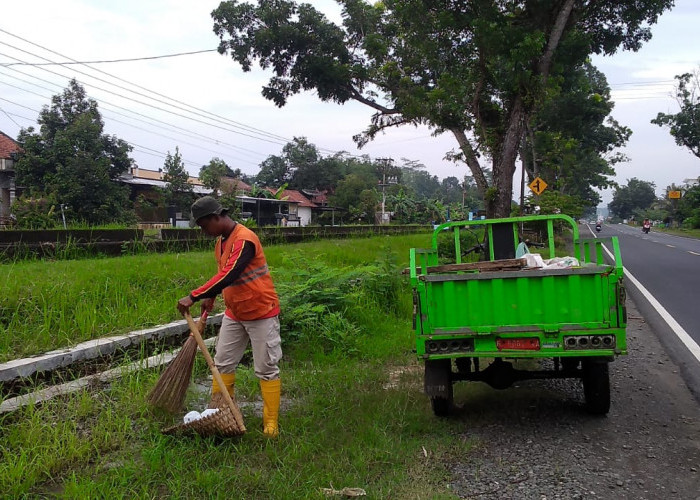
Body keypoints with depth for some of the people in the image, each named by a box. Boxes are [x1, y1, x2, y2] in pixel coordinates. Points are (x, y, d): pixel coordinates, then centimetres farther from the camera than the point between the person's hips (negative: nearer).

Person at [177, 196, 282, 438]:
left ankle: (271, 422, 9)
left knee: (266, 369, 0)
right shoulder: (221, 241, 7)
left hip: (261, 313, -9)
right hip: (234, 313, 9)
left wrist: (194, 297, -35)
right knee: (222, 363, 12)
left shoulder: (244, 239, -24)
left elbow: (228, 276, -34)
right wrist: (210, 298, 9)